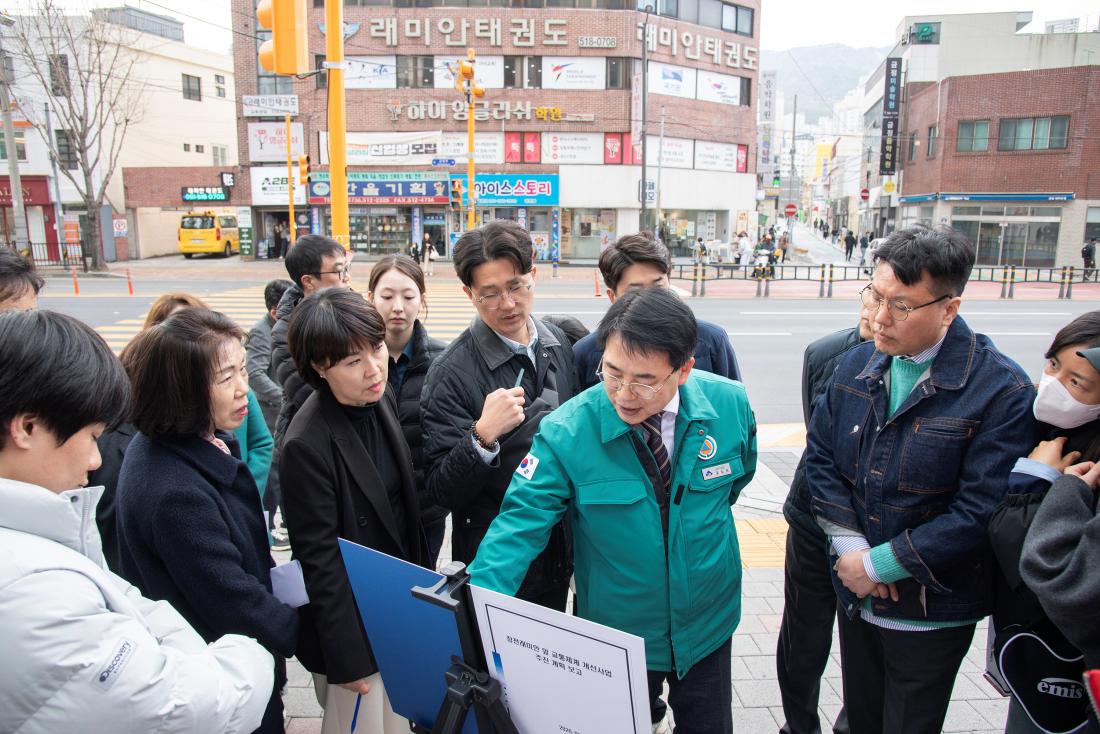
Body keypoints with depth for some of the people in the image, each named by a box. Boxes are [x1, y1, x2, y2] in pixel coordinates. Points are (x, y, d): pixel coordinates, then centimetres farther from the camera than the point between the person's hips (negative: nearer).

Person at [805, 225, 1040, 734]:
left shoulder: (1002, 391, -19)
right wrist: (849, 547, -11)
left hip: (930, 611, -4)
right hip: (855, 595, 5)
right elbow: (820, 455, 0)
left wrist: (879, 563, -19)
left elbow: (981, 511, -23)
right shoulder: (857, 364, -2)